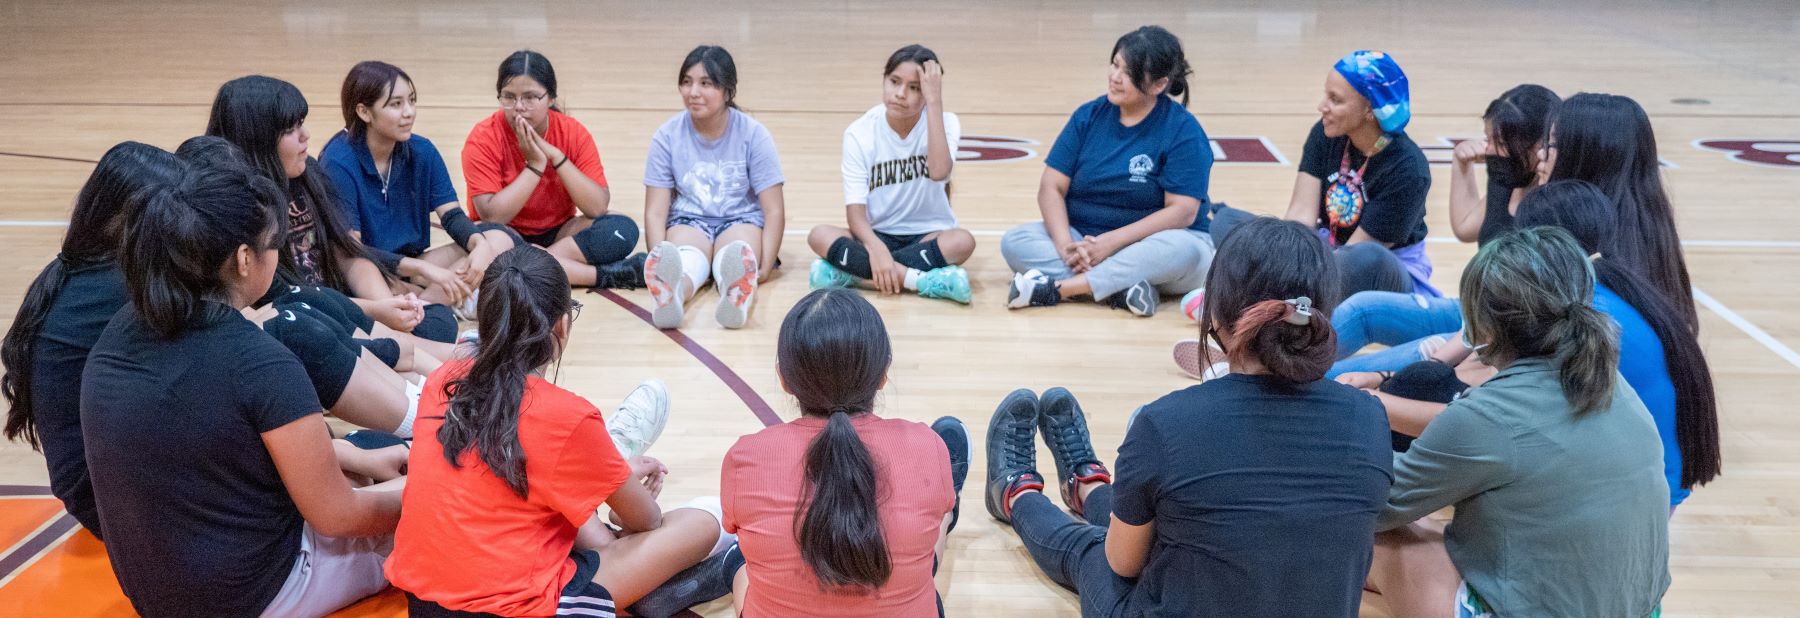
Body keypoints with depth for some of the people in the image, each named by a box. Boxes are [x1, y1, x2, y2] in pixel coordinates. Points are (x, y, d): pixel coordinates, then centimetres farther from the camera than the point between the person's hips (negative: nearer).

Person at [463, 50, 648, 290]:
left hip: (558, 234, 2)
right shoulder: (483, 138, -14)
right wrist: (535, 164, -24)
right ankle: (605, 275, -30)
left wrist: (556, 156, -24)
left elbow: (598, 207, -16)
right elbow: (492, 217, -22)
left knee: (623, 229, -23)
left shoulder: (574, 133, -8)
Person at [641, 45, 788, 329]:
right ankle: (668, 296, -70)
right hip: (689, 221, 0)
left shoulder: (753, 134, -8)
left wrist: (764, 268, -22)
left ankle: (738, 297, -71)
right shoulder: (668, 135, -5)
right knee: (685, 260, -36)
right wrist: (659, 262, -25)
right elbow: (655, 212, -7)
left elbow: (774, 211, -9)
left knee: (735, 257, -37)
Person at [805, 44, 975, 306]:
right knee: (820, 236, -28)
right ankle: (924, 279, -35)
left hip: (928, 235, 0)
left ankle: (849, 272, -29)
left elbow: (939, 172, -30)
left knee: (963, 241, -34)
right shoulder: (860, 133, -7)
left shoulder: (945, 122, -8)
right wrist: (876, 249, -33)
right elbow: (855, 209, -14)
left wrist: (934, 102, -29)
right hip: (878, 236, 1)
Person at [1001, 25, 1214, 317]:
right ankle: (1119, 288, -34)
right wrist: (1065, 245, -22)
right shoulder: (1088, 115, 2)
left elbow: (1182, 210, -17)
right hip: (1084, 238, 3)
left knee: (1184, 250, -36)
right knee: (1014, 241, -19)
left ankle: (1055, 288, -34)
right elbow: (1051, 187, -3)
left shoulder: (1183, 130, -9)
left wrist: (1111, 242, -26)